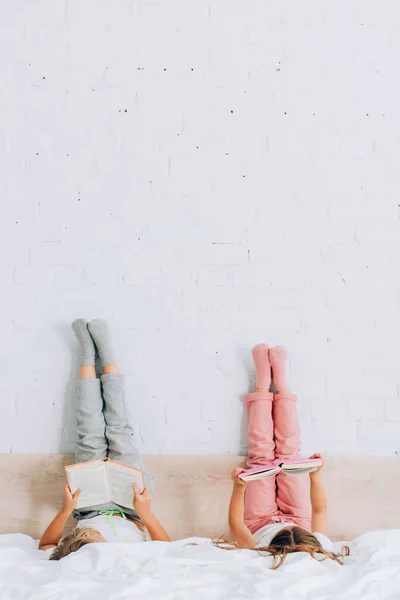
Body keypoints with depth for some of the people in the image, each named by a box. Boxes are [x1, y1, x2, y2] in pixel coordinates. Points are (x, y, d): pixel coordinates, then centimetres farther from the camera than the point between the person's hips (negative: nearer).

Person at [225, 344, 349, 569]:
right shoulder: (323, 549, -41)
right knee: (288, 453, 4)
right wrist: (316, 475, -33)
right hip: (299, 518, 1)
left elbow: (235, 523, -30)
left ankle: (264, 380, 21)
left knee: (261, 455, 3)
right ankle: (280, 381, 22)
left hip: (260, 523, -1)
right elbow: (320, 511, -23)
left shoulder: (259, 552, -46)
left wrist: (239, 487, -43)